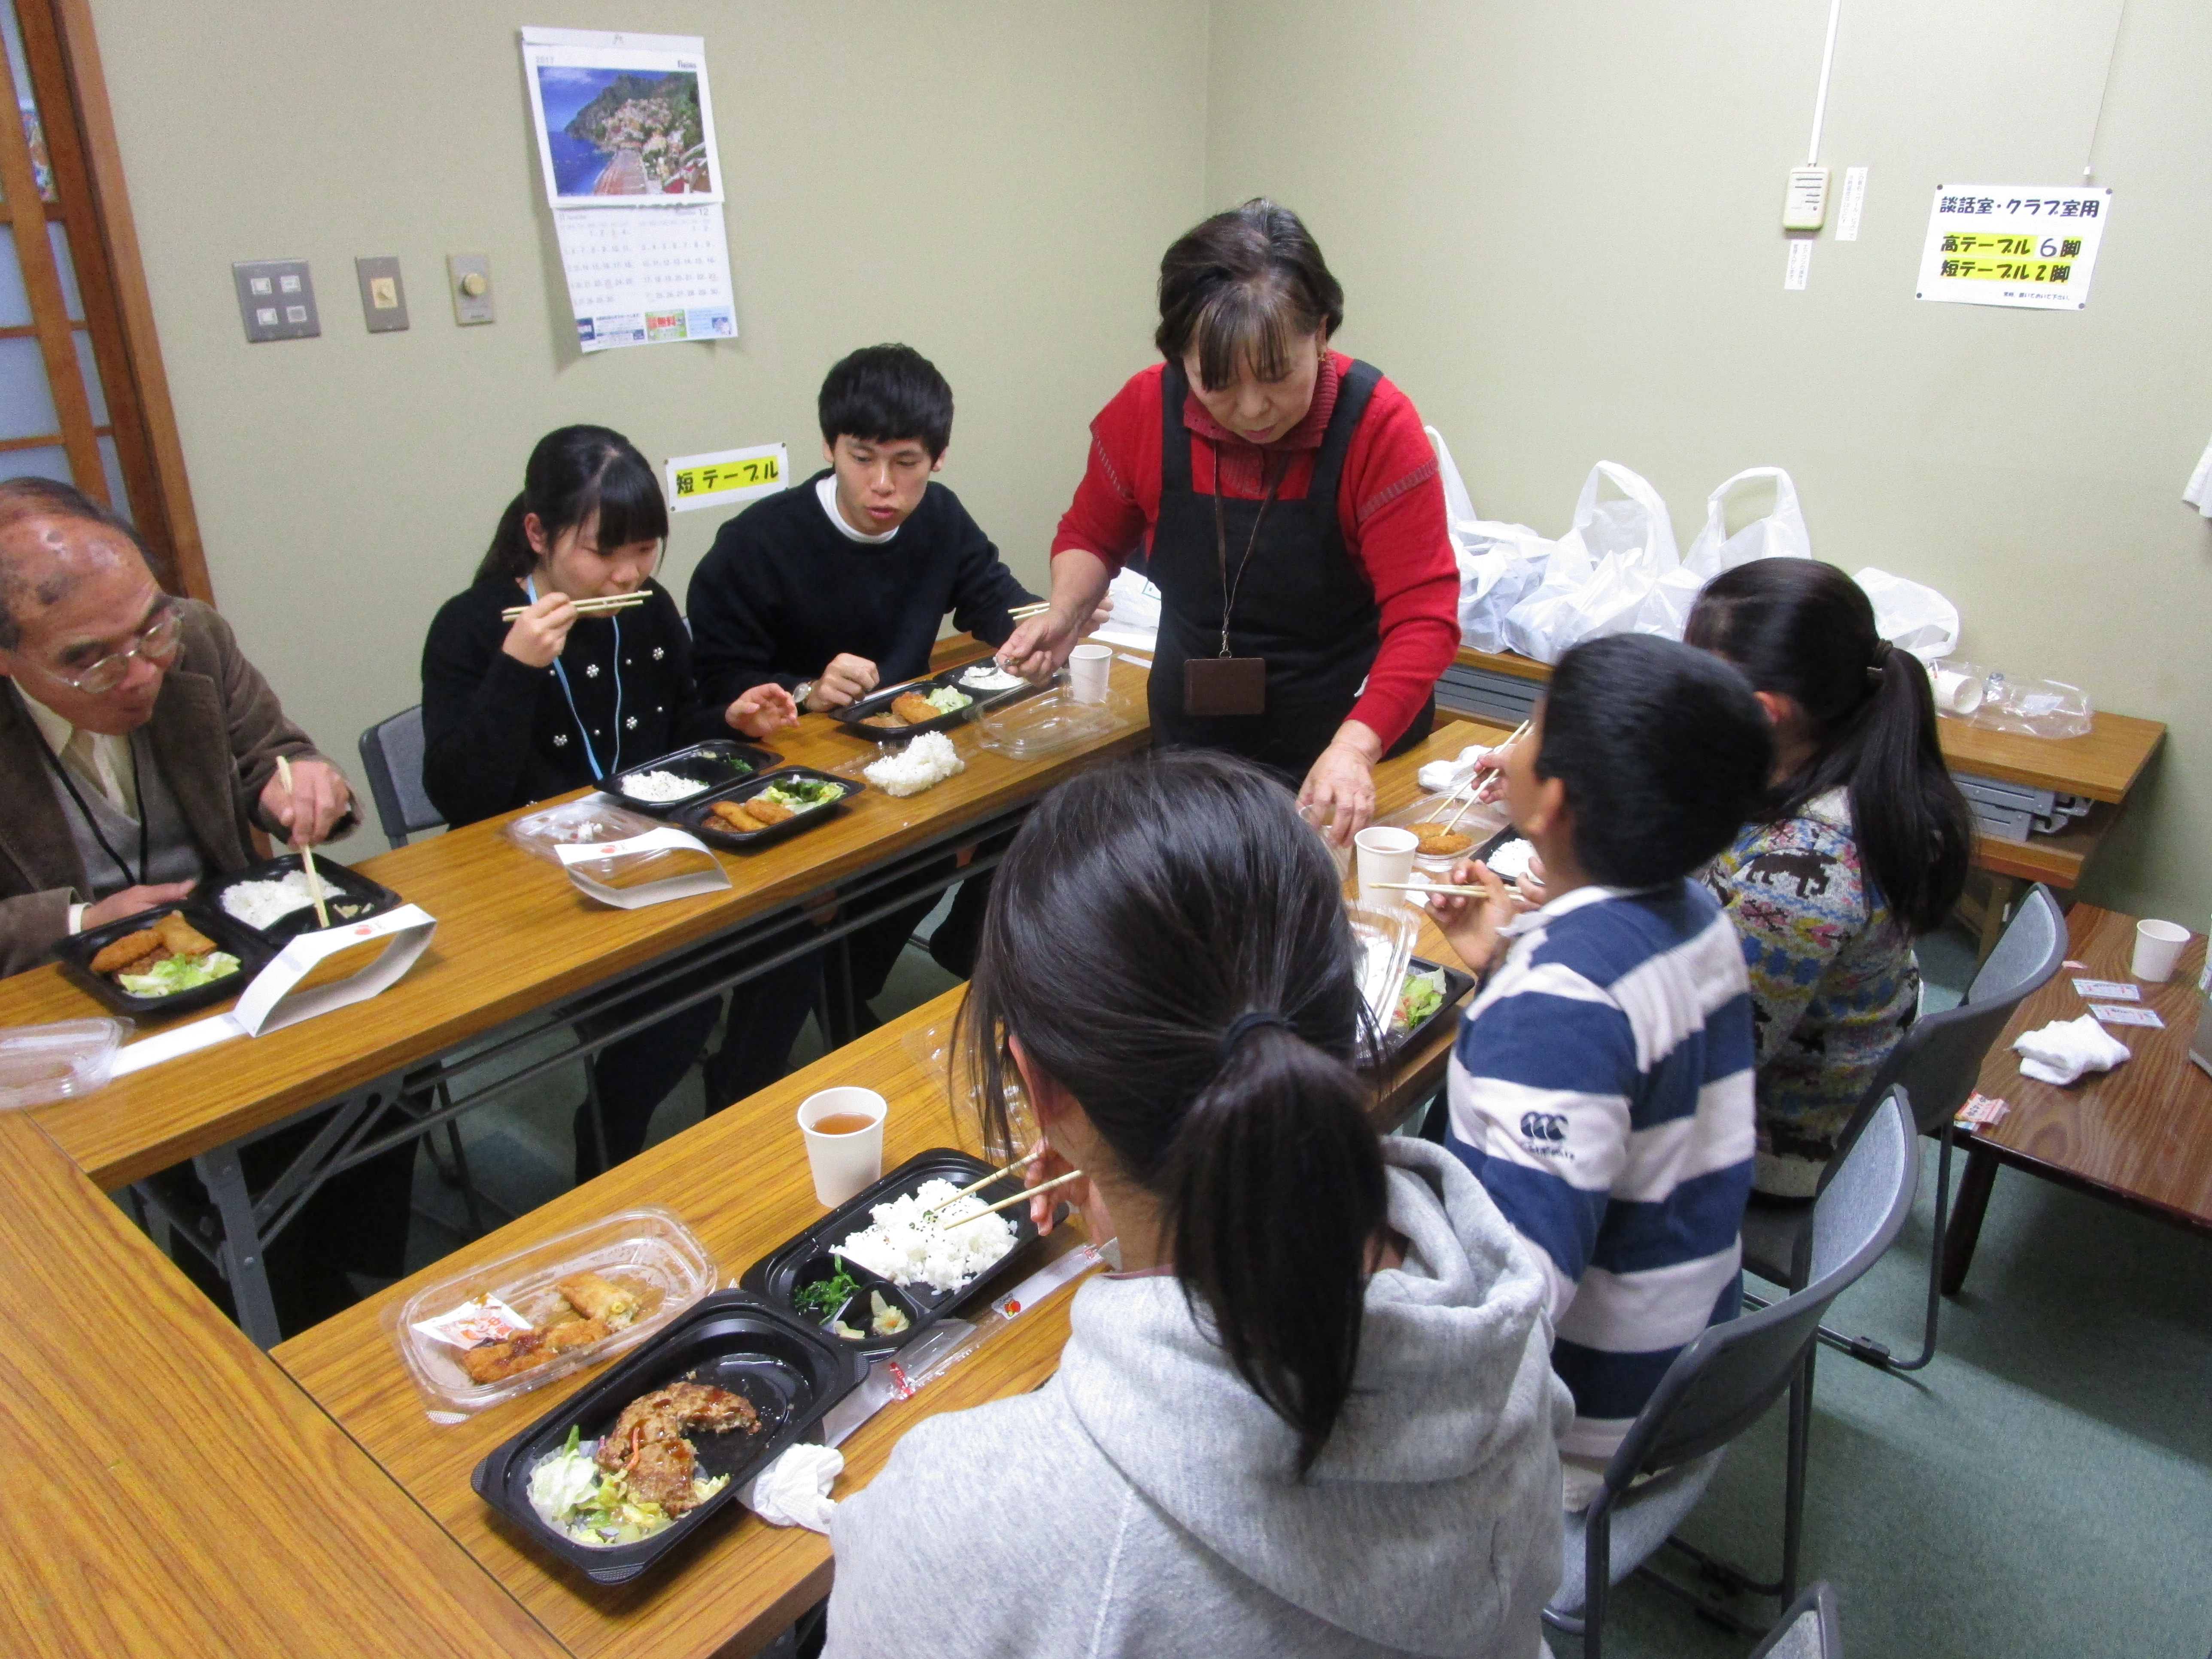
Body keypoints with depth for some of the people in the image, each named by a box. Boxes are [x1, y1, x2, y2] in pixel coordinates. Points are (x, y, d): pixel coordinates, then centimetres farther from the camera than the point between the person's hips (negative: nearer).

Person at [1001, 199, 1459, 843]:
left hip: (1359, 764, -2)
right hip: (1192, 748, 3)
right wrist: (1064, 614, -13)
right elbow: (1091, 536, 8)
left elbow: (1423, 619, -23)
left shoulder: (1378, 427, -20)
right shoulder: (1144, 412, -11)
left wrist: (1356, 746, -38)